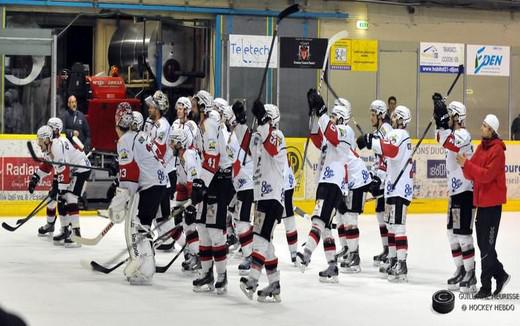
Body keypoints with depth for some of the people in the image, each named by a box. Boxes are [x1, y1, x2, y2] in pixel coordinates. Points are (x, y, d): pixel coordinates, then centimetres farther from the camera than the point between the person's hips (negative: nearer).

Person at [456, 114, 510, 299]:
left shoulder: (497, 150, -13)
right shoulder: (481, 147, 12)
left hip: (492, 202, -9)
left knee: (487, 245, -6)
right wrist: (465, 167, -10)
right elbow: (472, 175, 10)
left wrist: (467, 165, -24)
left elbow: (487, 174, -22)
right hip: (481, 200, 9)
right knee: (483, 243, 14)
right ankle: (500, 275, 28)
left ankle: (486, 286, 0)